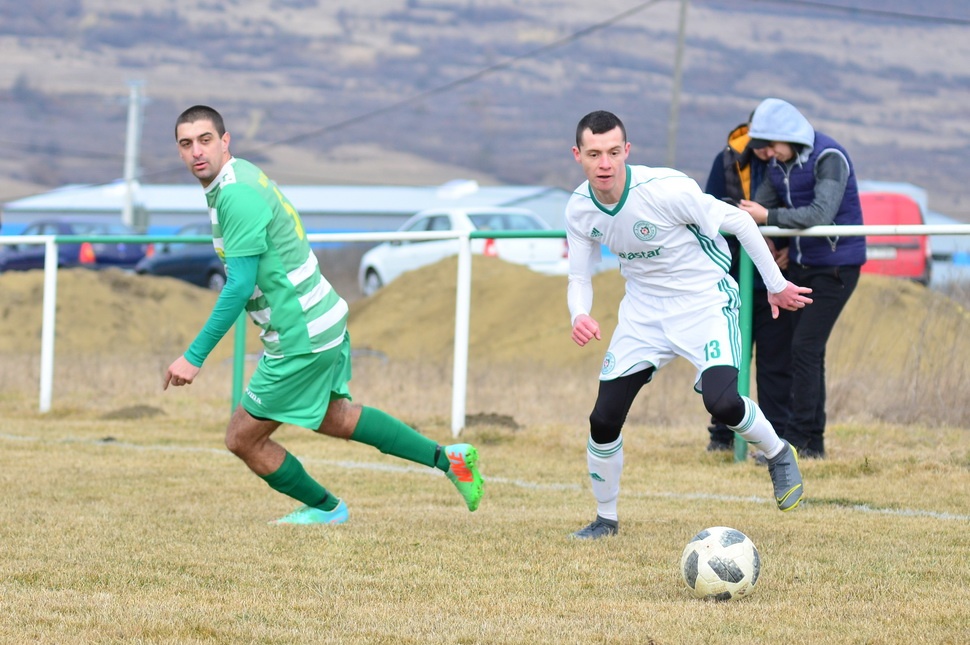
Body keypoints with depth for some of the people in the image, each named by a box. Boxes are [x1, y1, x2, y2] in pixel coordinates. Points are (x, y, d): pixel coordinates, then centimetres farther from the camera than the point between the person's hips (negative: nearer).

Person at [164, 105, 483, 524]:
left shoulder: (237, 194, -24)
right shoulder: (241, 175, 7)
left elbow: (240, 286, -27)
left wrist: (195, 356, -24)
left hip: (301, 339, -10)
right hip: (324, 318, 10)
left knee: (243, 438, 4)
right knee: (333, 417, 29)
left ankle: (325, 507, 25)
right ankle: (446, 458, 31)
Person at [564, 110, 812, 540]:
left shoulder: (665, 189, -28)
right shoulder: (579, 209, -10)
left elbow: (737, 222, -15)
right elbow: (579, 278, 2)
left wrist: (776, 284, -6)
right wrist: (579, 316, -22)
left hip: (704, 301, -5)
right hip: (643, 309, 5)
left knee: (721, 402, -26)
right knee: (604, 419, -2)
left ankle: (778, 454, 7)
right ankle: (606, 519, 21)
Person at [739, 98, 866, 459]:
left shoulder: (829, 158, -18)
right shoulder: (778, 164, 6)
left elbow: (821, 214, -29)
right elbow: (760, 207, 10)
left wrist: (770, 218, -26)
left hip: (836, 266, -8)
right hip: (801, 264, 8)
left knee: (806, 348, -13)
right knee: (805, 352, 7)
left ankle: (798, 440, -12)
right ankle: (813, 442, 11)